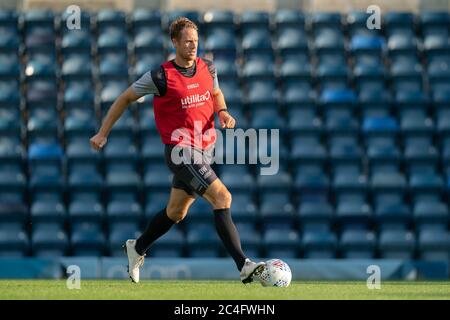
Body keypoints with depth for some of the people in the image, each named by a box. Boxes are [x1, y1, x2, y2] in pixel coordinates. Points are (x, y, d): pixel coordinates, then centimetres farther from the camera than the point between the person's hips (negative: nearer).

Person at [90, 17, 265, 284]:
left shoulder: (208, 68, 3)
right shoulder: (161, 77, -13)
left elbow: (216, 93, 25)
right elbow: (125, 99, -1)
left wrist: (223, 112, 2)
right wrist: (103, 133, 2)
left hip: (205, 149, 7)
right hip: (181, 151, -7)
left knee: (176, 212, 17)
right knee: (222, 198, -20)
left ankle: (137, 249, 41)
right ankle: (244, 266, -24)